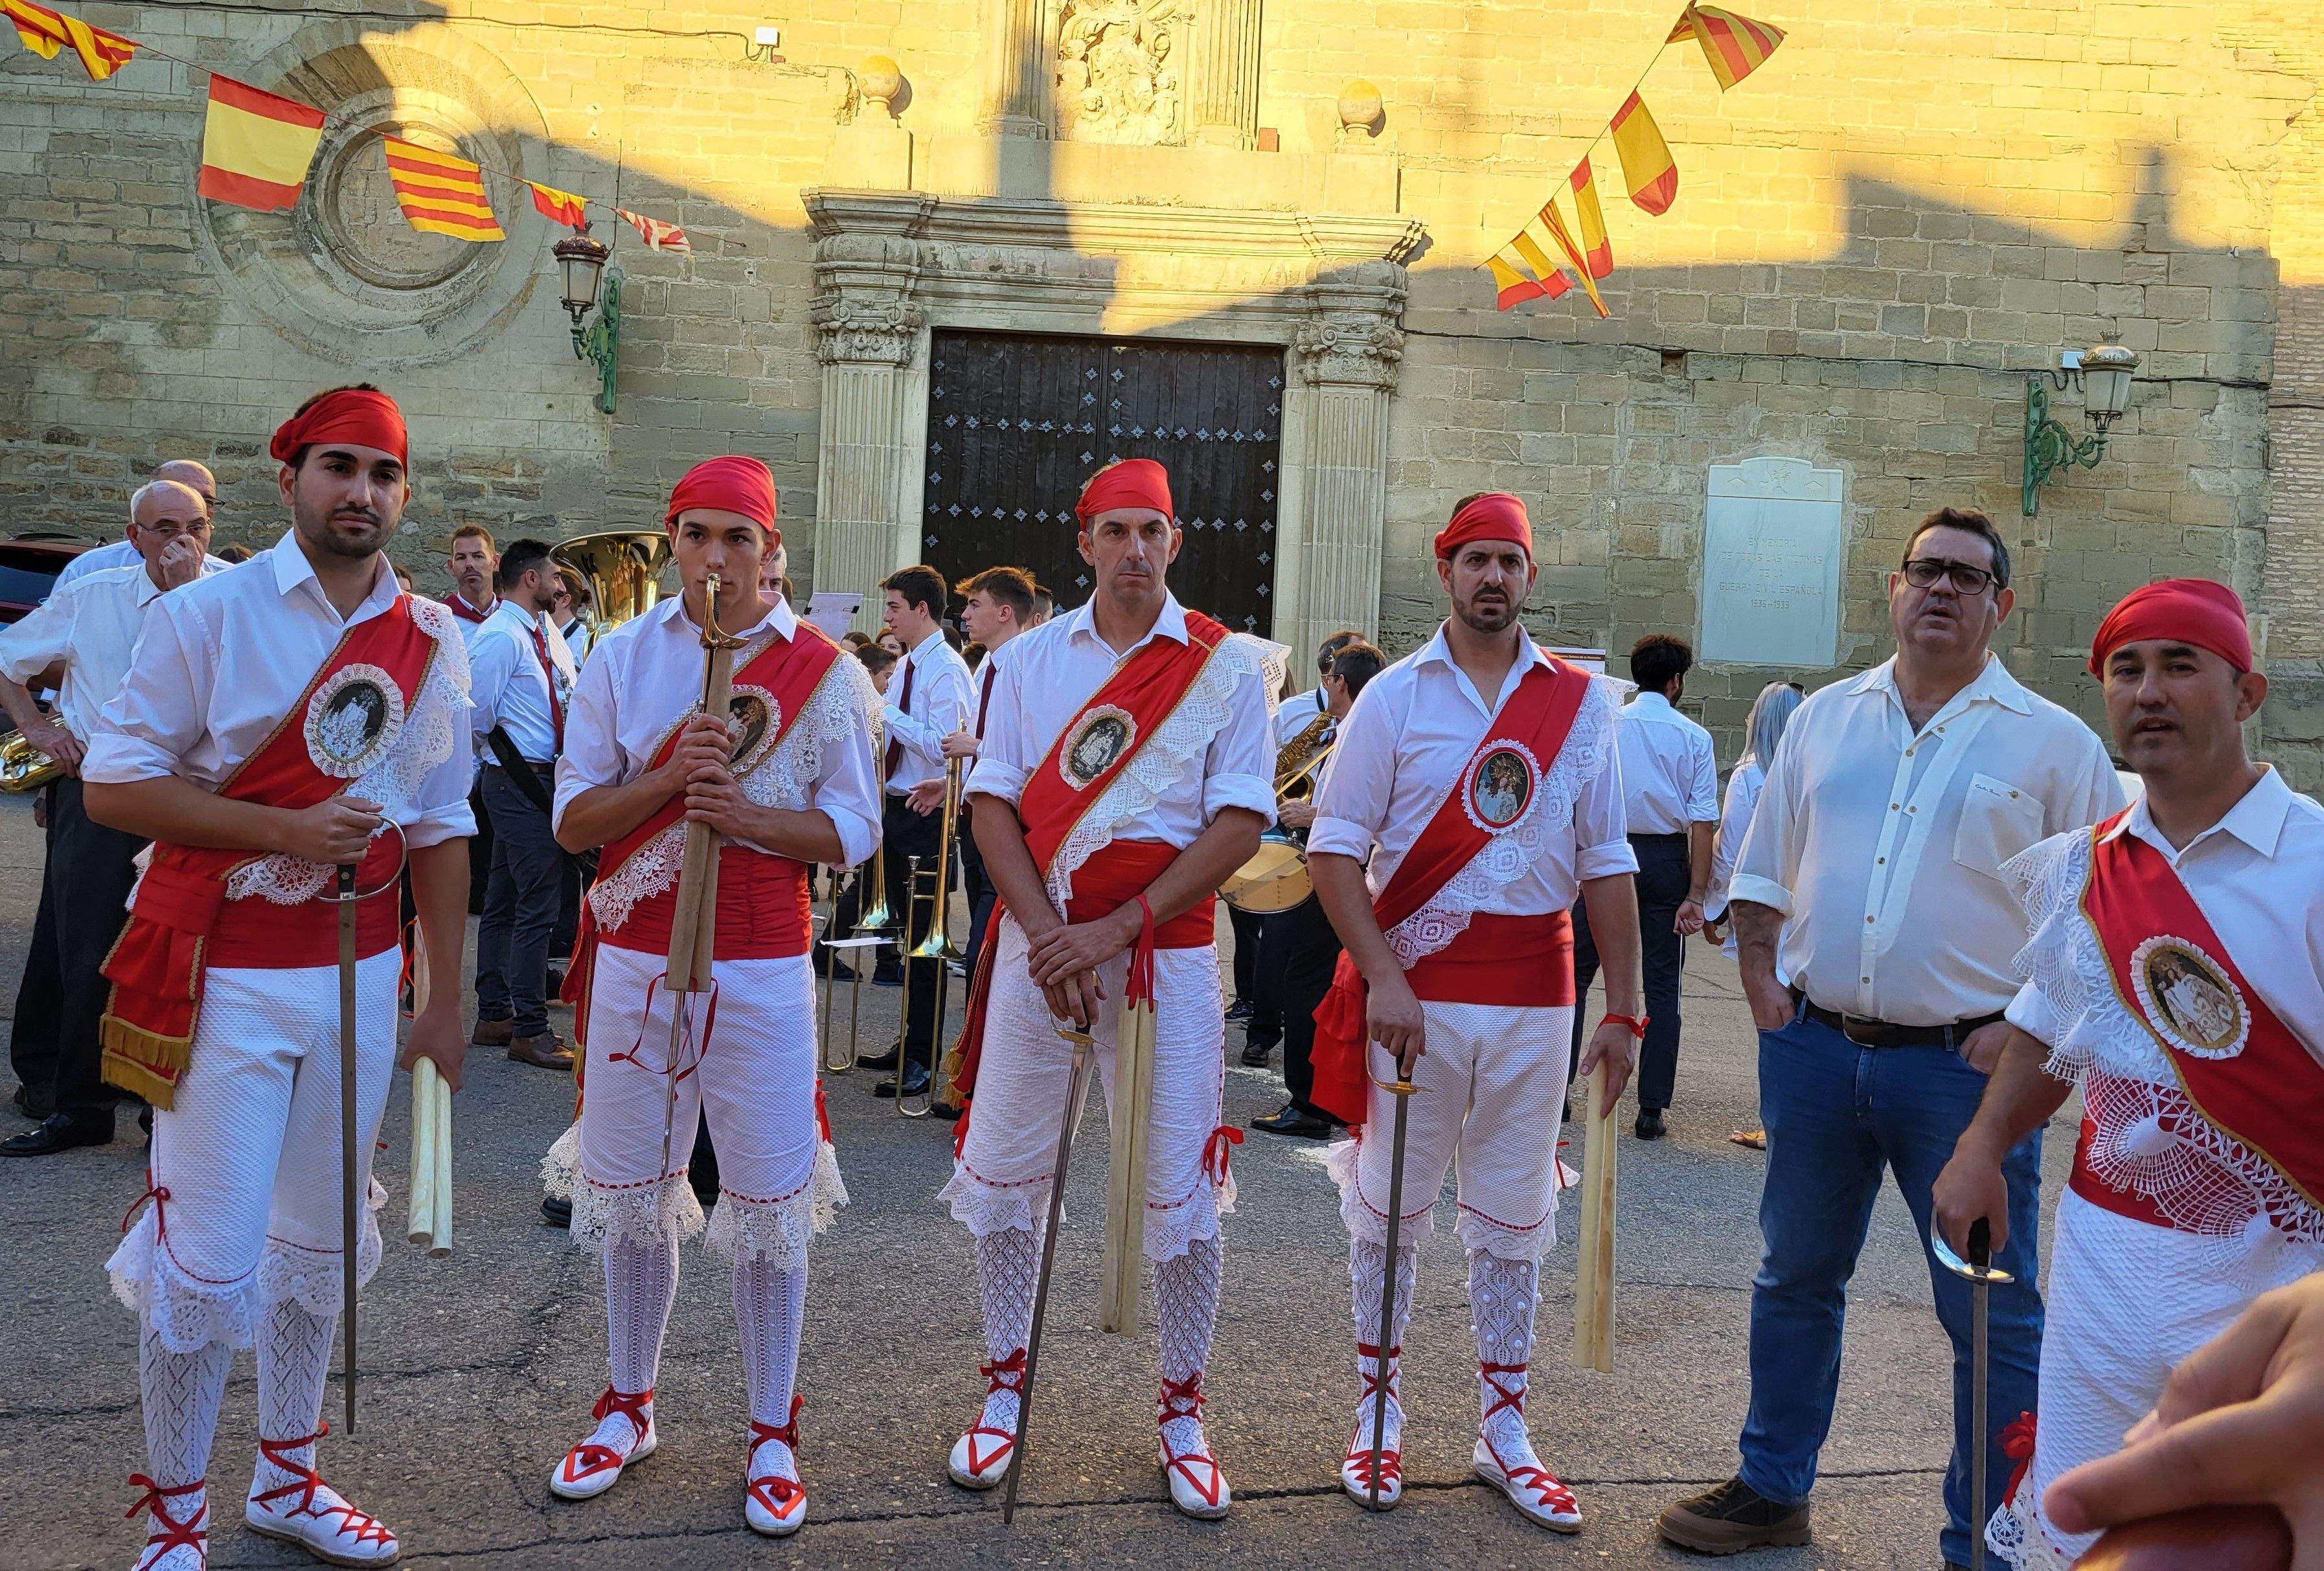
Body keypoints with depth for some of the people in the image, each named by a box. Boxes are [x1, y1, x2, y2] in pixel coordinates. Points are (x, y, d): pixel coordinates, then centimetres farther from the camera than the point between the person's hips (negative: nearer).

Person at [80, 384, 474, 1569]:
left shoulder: (433, 640, 5)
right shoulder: (207, 614, -7)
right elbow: (113, 784, -8)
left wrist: (446, 1002, 9)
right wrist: (285, 829, -19)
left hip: (360, 975, 4)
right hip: (225, 980, -4)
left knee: (318, 1241, 15)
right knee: (206, 1260, -1)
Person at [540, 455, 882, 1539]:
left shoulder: (823, 671, -1)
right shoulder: (622, 658, 3)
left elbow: (852, 830, -2)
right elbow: (573, 821, 1)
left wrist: (746, 814, -18)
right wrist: (668, 778, -16)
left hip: (762, 970, -2)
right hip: (636, 961, 2)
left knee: (769, 1203, 3)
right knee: (630, 1192, 13)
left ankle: (772, 1436, 19)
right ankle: (627, 1409, 32)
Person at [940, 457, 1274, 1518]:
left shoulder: (1228, 665, 0)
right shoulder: (1029, 658, 7)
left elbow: (1240, 824, -7)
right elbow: (992, 803, 2)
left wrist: (1116, 929, -15)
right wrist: (1047, 934, -12)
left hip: (1166, 944, -2)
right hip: (1039, 938, 2)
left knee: (1179, 1186, 2)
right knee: (1002, 1169, 7)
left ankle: (1181, 1409, 19)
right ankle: (1005, 1388, 26)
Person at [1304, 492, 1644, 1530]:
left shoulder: (1584, 704, 6)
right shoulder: (1395, 697, 0)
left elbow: (1606, 862, 7)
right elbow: (1335, 848, -4)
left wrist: (1624, 1009, 3)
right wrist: (1383, 979, -15)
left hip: (1534, 995, 2)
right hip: (1414, 985, -2)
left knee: (1514, 1214, 10)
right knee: (1390, 1204, 7)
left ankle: (1503, 1431, 23)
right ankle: (1378, 1415, 22)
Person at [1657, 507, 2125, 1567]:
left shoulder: (2053, 743, -1)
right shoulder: (1825, 718, 9)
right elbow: (1763, 869, 16)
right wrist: (1761, 980, 4)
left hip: (1964, 1065, -3)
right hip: (1814, 1049, 4)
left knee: (1993, 1316, 4)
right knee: (1795, 1277, 16)